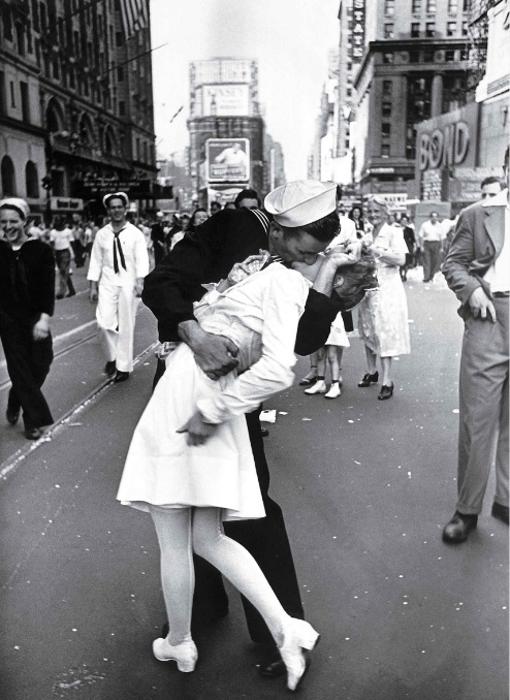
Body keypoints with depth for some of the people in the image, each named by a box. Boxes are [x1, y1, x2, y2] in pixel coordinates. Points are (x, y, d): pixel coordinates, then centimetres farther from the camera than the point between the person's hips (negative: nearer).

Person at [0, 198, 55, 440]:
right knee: (20, 369, 2)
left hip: (35, 318, 0)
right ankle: (35, 419, 15)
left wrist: (44, 318, -22)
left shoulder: (41, 250, -7)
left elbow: (48, 286, -12)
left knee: (40, 366, 5)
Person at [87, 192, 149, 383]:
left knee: (126, 326, 4)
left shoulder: (135, 234, -1)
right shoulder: (102, 234, 6)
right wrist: (93, 286, 4)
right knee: (104, 322, -10)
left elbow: (142, 259, -8)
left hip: (128, 284, -2)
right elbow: (96, 260, 8)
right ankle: (111, 356, 17)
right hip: (107, 283, 2)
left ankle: (124, 367, 17)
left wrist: (140, 281, -22)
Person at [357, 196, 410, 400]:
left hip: (386, 289, -6)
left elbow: (401, 260, -15)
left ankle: (387, 381, -5)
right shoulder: (367, 236, 14)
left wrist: (377, 251, -20)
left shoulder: (393, 232, -4)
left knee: (384, 333, -8)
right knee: (368, 332, 12)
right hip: (367, 288, 6)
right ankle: (371, 372, 27)